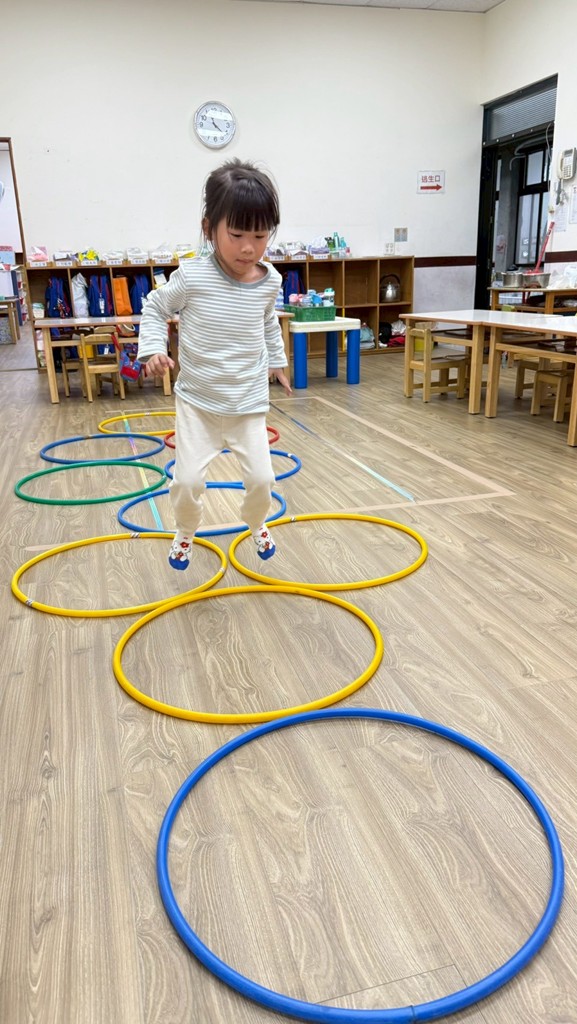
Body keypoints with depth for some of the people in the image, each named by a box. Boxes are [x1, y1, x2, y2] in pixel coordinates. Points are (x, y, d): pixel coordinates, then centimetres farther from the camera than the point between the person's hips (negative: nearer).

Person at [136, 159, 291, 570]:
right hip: (197, 401, -2)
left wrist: (277, 360, 26)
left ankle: (257, 524, 37)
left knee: (262, 477, 3)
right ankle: (186, 533, 27)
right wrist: (153, 348, -12)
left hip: (250, 402, 3)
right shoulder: (192, 277, -15)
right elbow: (155, 307, 2)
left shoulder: (269, 281, -3)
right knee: (188, 479, -5)